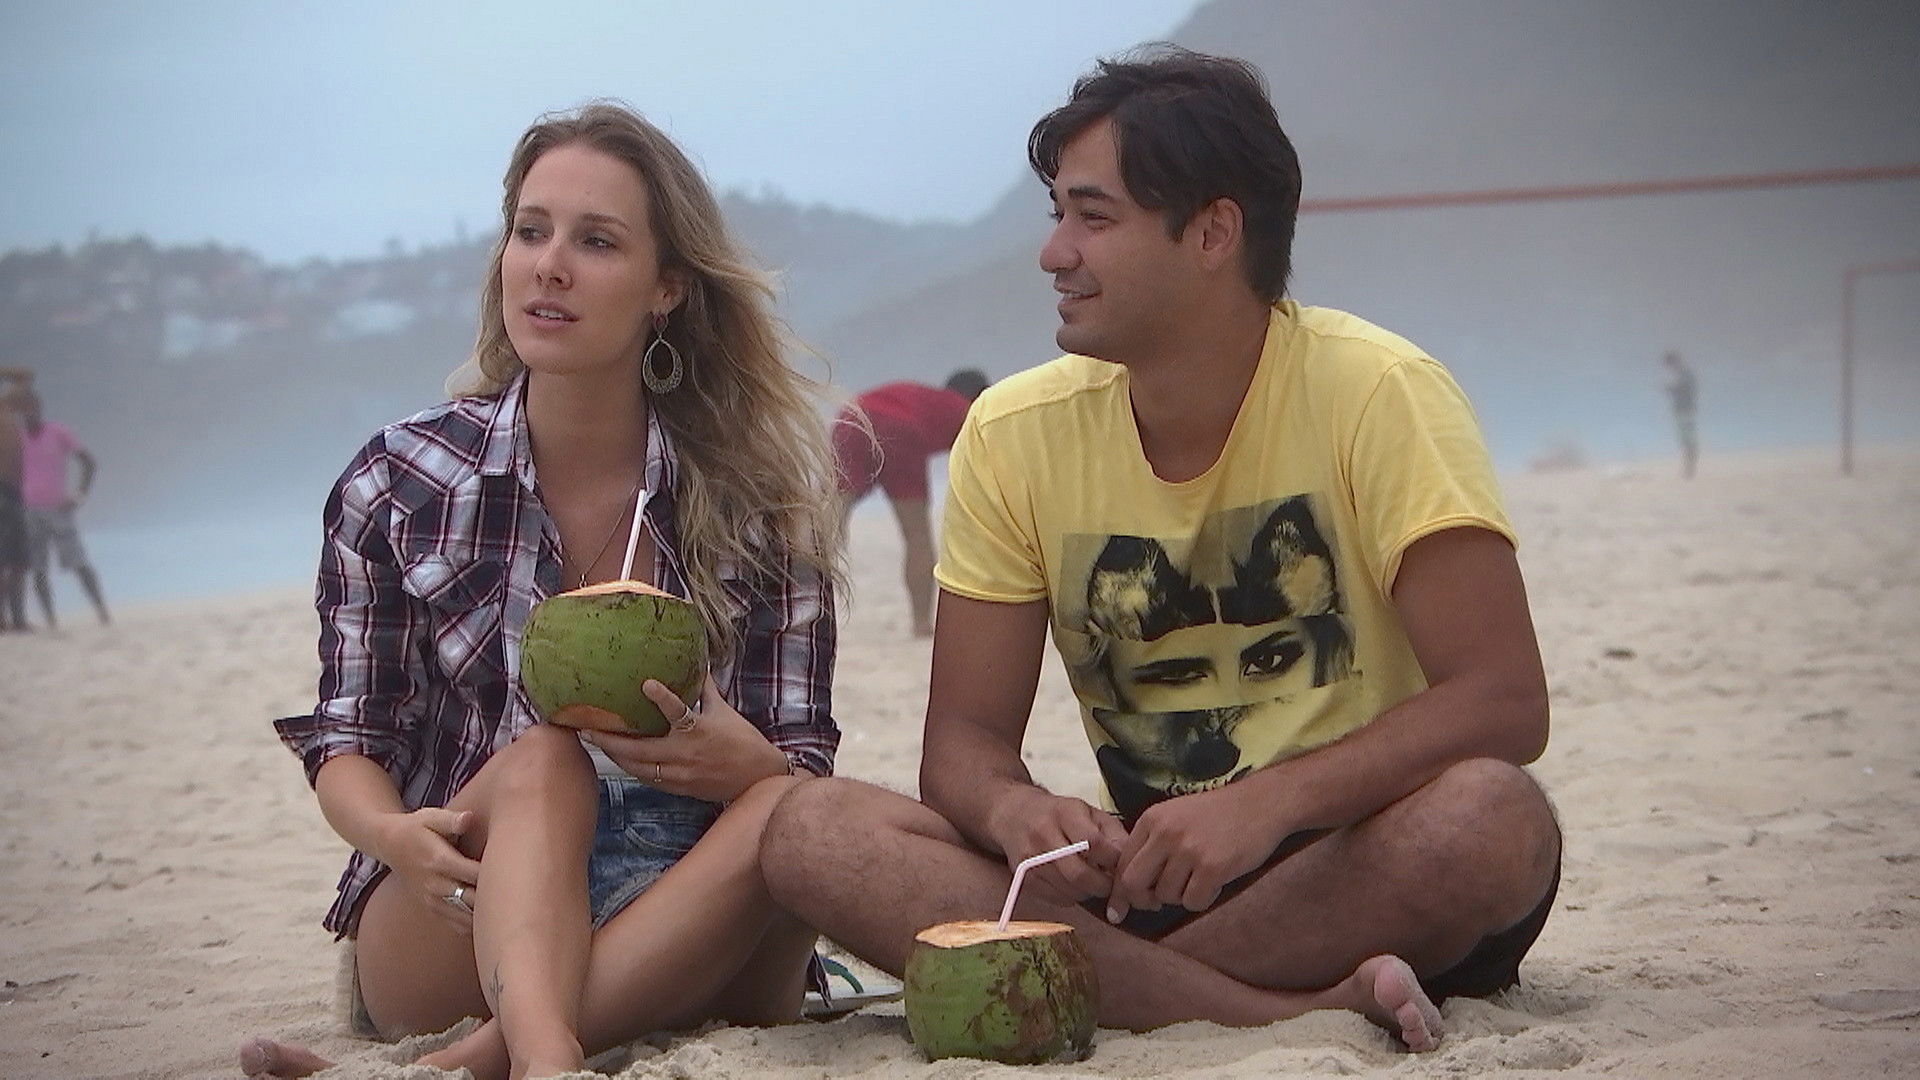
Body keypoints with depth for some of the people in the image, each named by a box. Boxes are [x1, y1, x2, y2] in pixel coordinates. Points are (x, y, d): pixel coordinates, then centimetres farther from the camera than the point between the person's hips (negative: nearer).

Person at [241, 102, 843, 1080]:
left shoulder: (754, 499, 0)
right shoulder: (398, 486, 0)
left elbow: (802, 770, -1)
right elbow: (347, 743, 2)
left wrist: (744, 761, -26)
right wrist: (390, 832, -22)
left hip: (691, 939, 1)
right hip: (453, 932, 0)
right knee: (541, 763, -29)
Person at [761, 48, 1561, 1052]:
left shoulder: (1376, 394, -11)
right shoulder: (1014, 433, -1)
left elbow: (1504, 701, -17)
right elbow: (965, 735, 1)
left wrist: (1269, 802, -32)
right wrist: (1014, 810, -24)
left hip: (1352, 868, -3)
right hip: (1141, 872, 3)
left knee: (1495, 819, -36)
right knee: (810, 831, -19)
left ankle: (1091, 988, -17)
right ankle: (1295, 1010, -26)